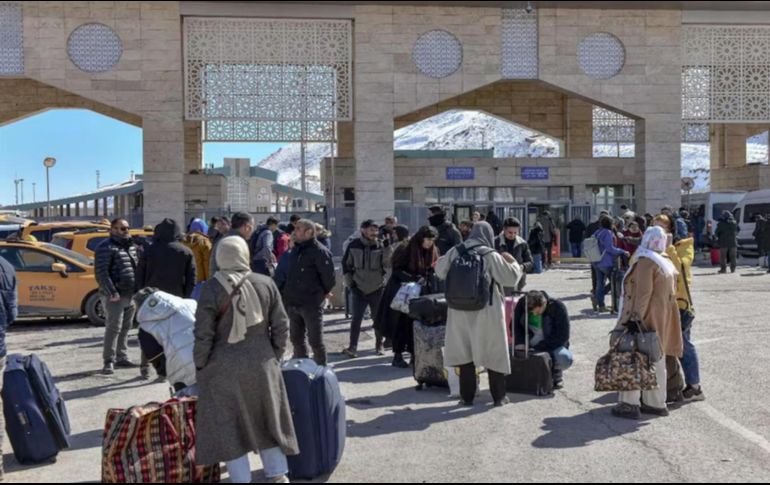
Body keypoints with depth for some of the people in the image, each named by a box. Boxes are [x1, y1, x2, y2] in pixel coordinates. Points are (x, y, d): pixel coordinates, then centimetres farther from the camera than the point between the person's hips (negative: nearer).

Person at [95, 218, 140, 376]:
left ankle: (122, 358, 23)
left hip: (131, 295, 8)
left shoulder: (131, 246, 18)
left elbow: (137, 267, 24)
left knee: (125, 328, 13)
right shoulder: (107, 247, -9)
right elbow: (101, 272, -15)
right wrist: (111, 292, -21)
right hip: (115, 296, -8)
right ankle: (109, 361, 0)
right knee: (113, 328, -7)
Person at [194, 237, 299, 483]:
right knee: (266, 419, 18)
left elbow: (203, 335, -11)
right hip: (262, 364, 4)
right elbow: (281, 326, 1)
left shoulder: (211, 288, -10)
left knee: (228, 425, 8)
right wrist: (274, 357, 13)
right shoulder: (266, 283, -1)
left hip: (224, 369, -3)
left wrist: (200, 366, 2)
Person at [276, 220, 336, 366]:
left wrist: (324, 292, -3)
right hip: (293, 303, 8)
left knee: (315, 340, 1)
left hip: (311, 304, -8)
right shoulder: (295, 250, 10)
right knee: (296, 339, 17)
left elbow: (329, 276, -16)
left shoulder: (319, 251, -16)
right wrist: (286, 294, 15)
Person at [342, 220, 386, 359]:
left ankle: (379, 344, 27)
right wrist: (350, 283, 2)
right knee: (356, 319, -5)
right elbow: (346, 265, 6)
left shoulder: (380, 246, -3)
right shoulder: (354, 246, -3)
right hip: (359, 290, -1)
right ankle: (353, 347, -2)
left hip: (377, 289, 1)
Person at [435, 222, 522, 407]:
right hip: (487, 313, -3)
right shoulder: (491, 256, -13)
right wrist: (512, 262, 11)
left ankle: (467, 396, 16)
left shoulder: (455, 252, -3)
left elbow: (440, 271, 10)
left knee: (464, 353, 12)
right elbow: (511, 278, -8)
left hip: (460, 311, 3)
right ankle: (499, 396, 17)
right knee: (494, 354, 10)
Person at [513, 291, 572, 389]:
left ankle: (556, 371, 2)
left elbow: (562, 336, -19)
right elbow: (515, 325, 4)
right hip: (529, 346, 4)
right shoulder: (522, 304, -10)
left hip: (552, 346, -3)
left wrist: (537, 348, -26)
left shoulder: (558, 307, -19)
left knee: (565, 359, -37)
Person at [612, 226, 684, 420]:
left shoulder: (646, 262, -15)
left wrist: (636, 317, -23)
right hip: (661, 321, 9)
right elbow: (672, 295, 16)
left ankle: (630, 404, -4)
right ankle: (656, 403, 20)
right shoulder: (668, 263, 13)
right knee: (656, 360, 13)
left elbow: (643, 293, -22)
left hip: (643, 318, -9)